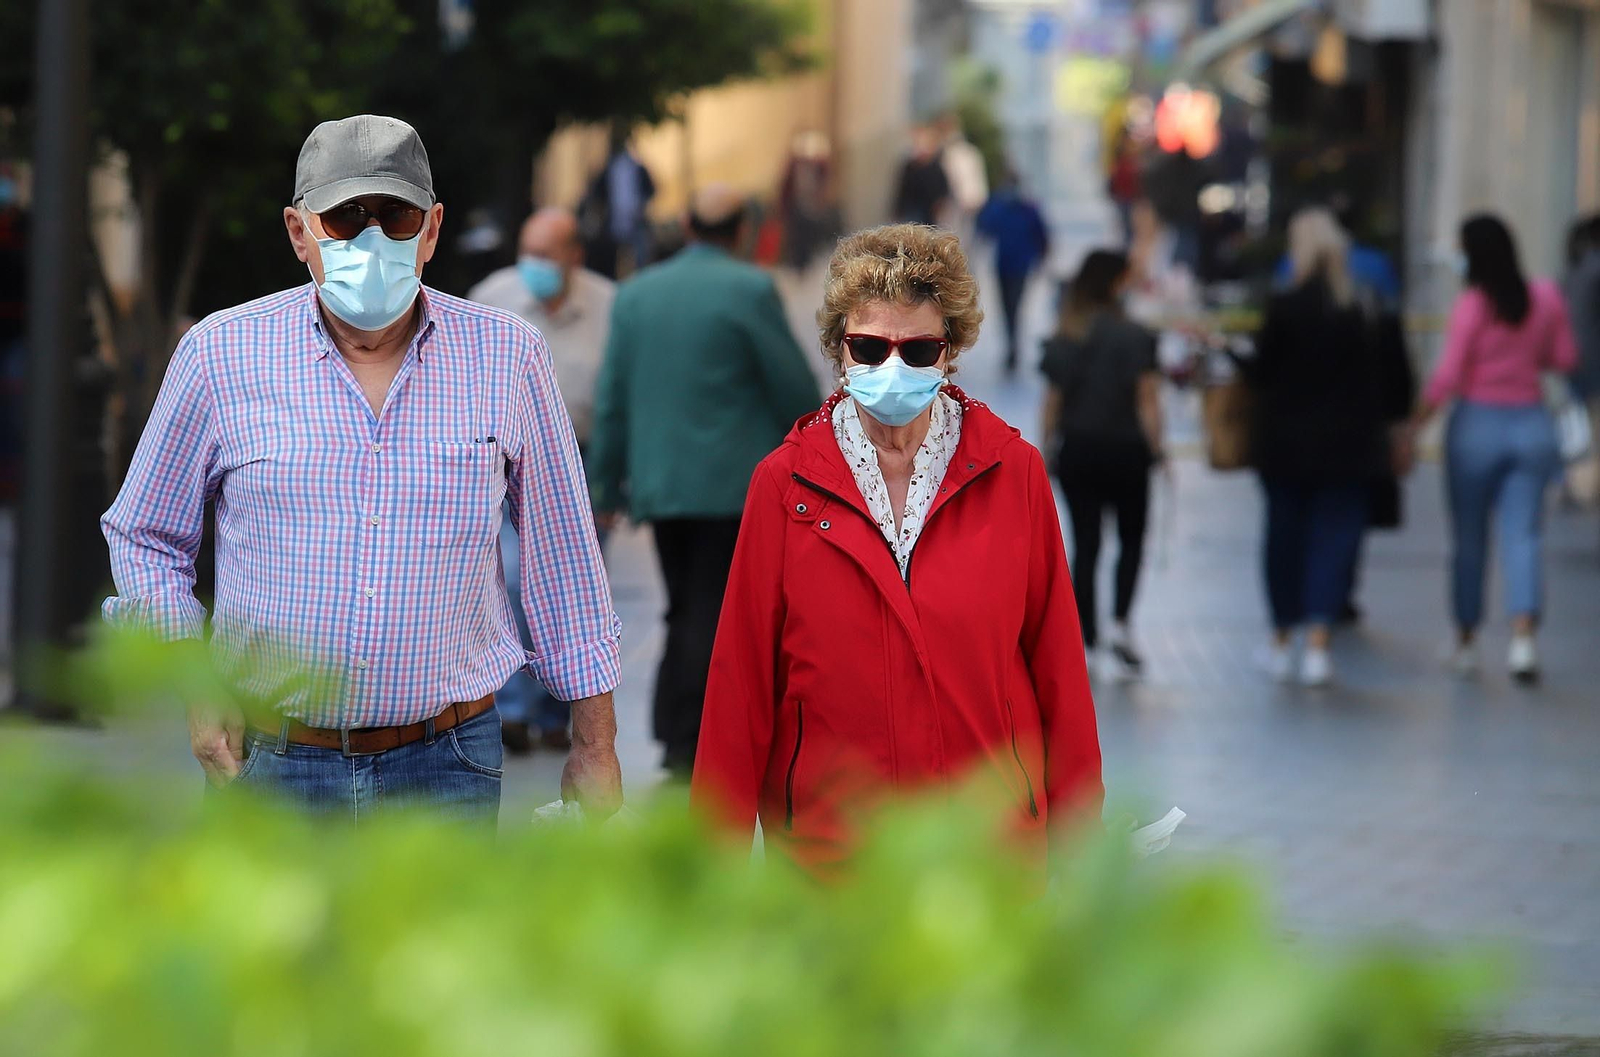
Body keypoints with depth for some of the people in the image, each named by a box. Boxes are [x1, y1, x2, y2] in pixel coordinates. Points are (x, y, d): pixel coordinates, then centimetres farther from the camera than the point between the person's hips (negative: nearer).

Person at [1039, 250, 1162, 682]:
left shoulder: (1064, 338, 1)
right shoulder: (1135, 337, -9)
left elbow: (1053, 399, 2)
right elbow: (1147, 399, -11)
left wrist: (1049, 445, 11)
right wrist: (1156, 448, -4)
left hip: (1076, 452, 3)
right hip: (1124, 451, -3)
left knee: (1084, 545, 8)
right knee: (1131, 539, 13)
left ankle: (1086, 640, 6)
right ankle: (1119, 626, -4)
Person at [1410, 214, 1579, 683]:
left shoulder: (1472, 305, -13)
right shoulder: (1547, 297, 0)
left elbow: (1447, 378, -14)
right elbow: (1565, 358, 8)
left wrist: (1413, 425, -6)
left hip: (1478, 422, -3)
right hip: (1531, 424, 3)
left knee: (1469, 538, 11)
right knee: (1523, 535, 0)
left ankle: (1466, 640, 21)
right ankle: (1523, 635, -19)